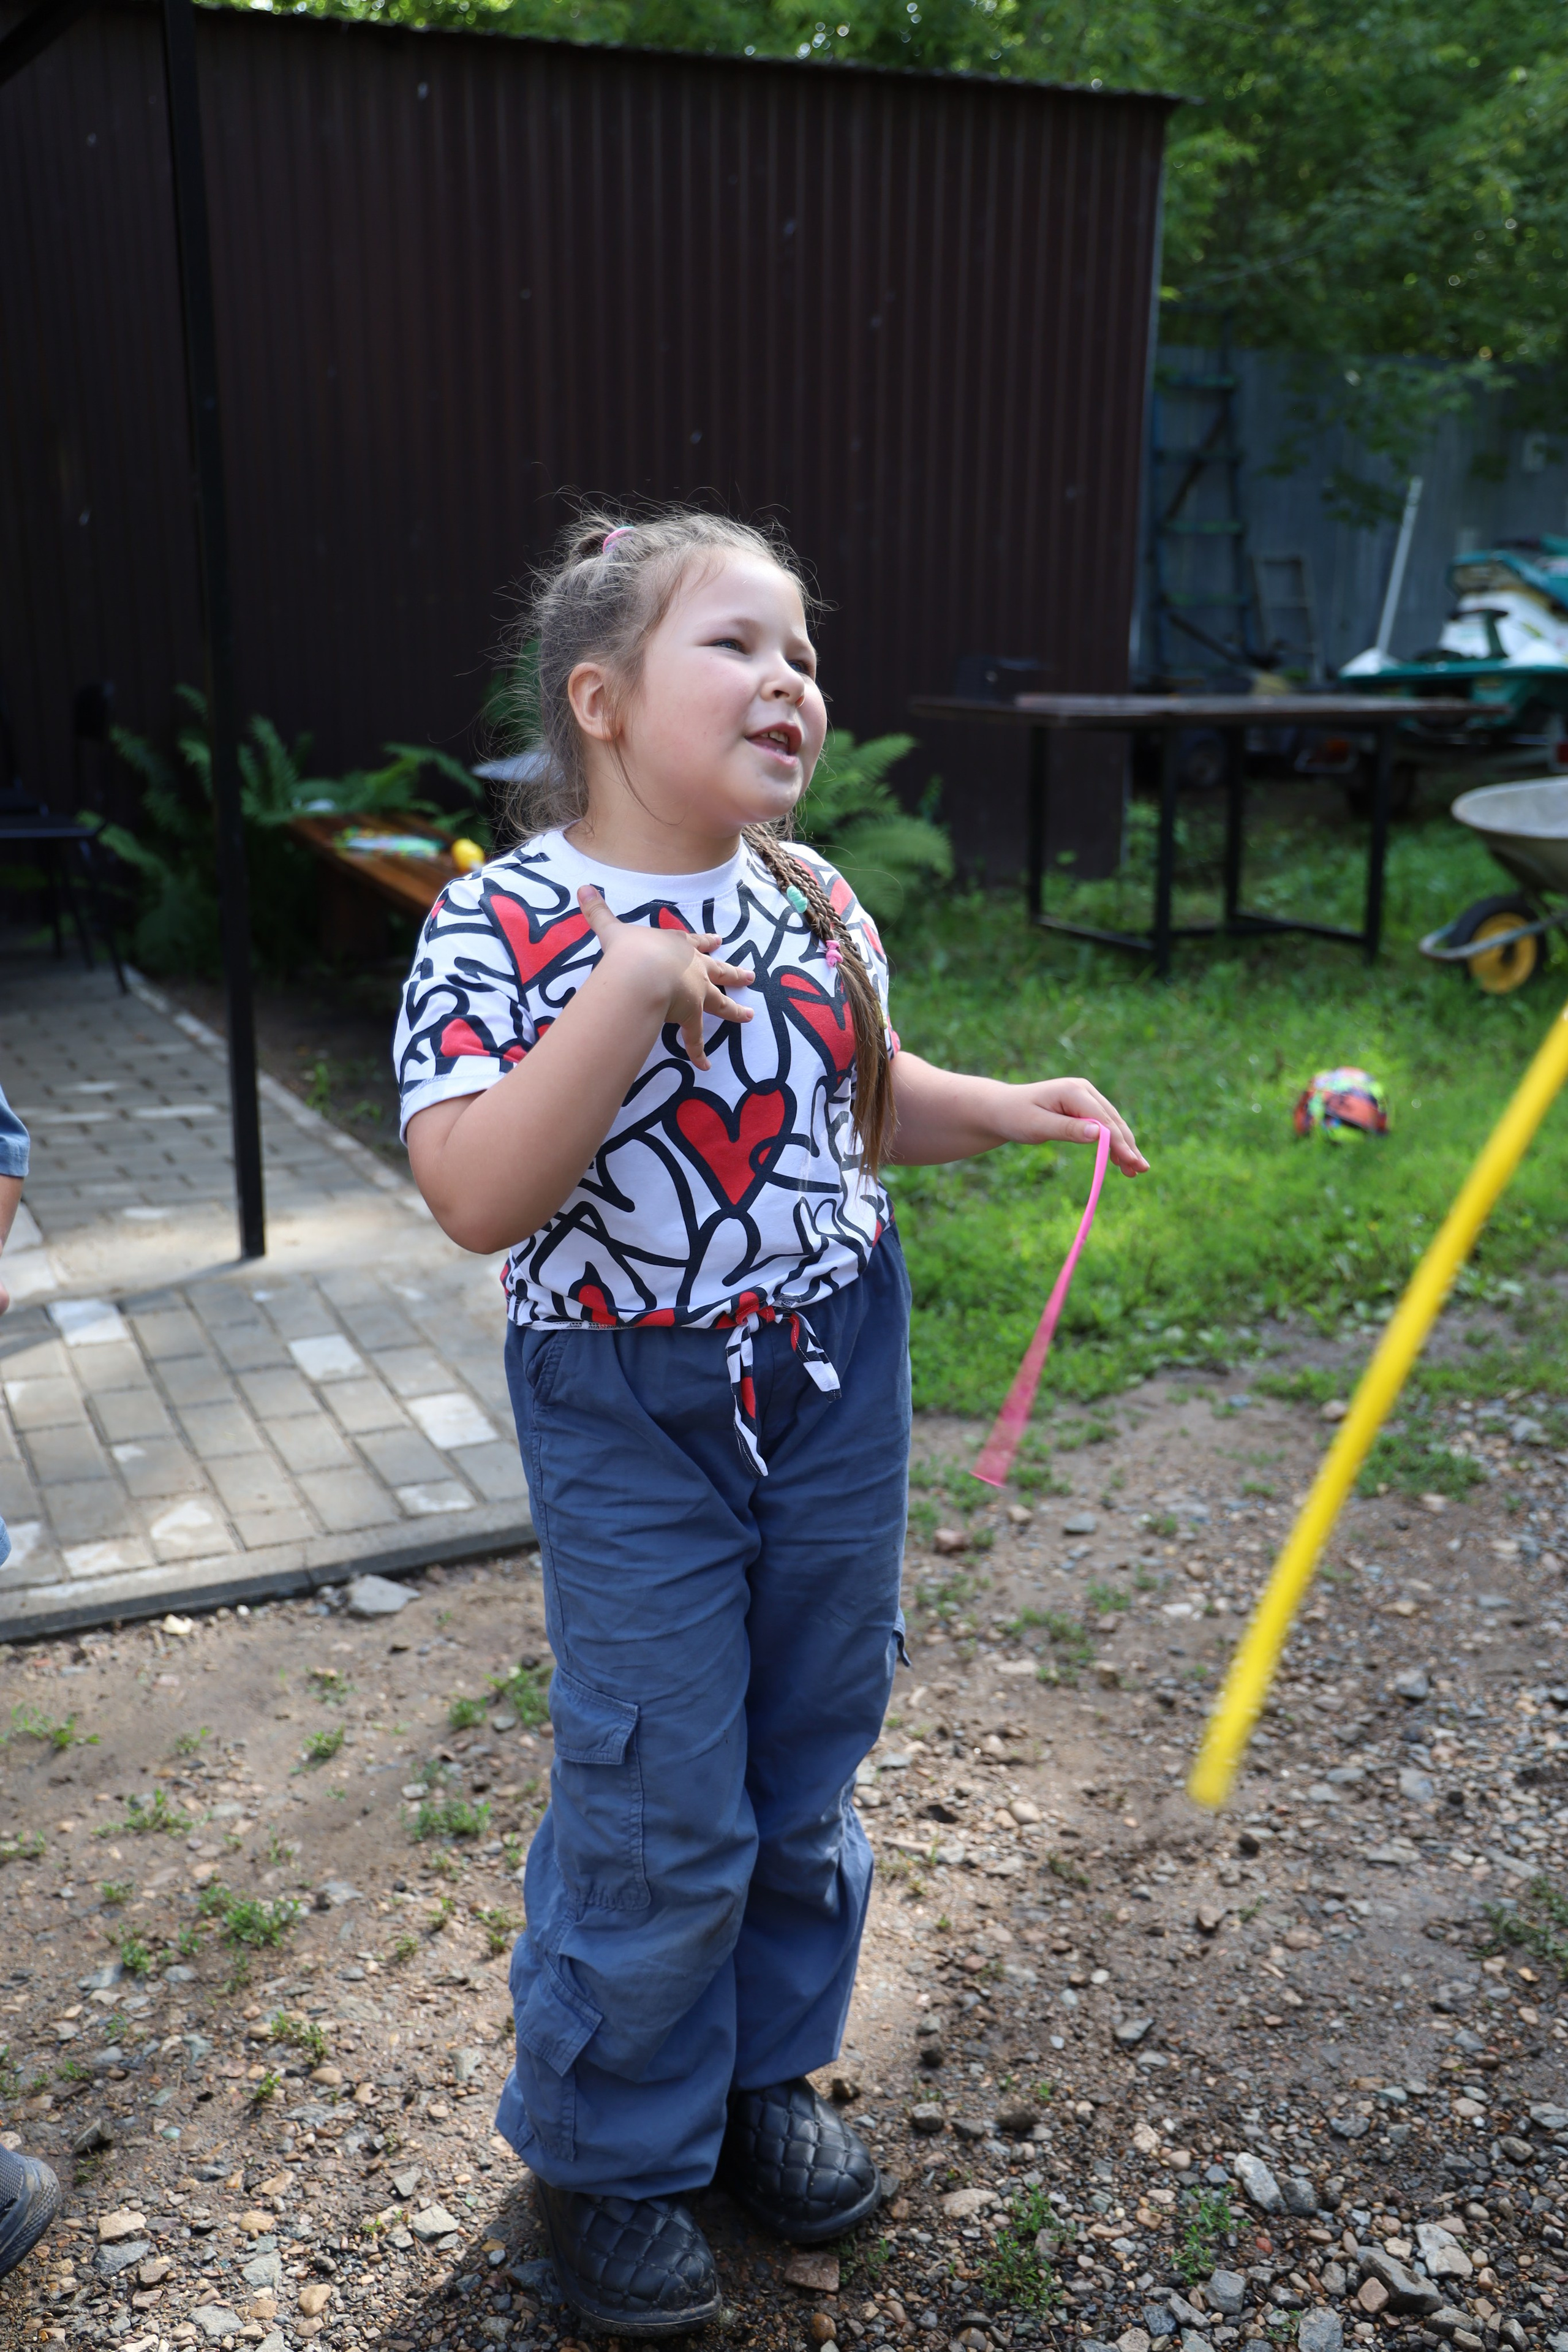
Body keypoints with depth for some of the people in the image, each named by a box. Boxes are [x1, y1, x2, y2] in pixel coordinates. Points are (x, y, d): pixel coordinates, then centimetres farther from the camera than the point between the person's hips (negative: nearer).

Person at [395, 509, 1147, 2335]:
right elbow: (479, 1197, -28)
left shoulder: (815, 905, 1)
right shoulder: (507, 925, -16)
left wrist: (1005, 1110, -1)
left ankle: (763, 2071, 44)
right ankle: (606, 2146, 33)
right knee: (661, 1819, 6)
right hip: (633, 1420, -5)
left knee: (806, 1777, 18)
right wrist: (634, 987, -34)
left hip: (839, 1387, 5)